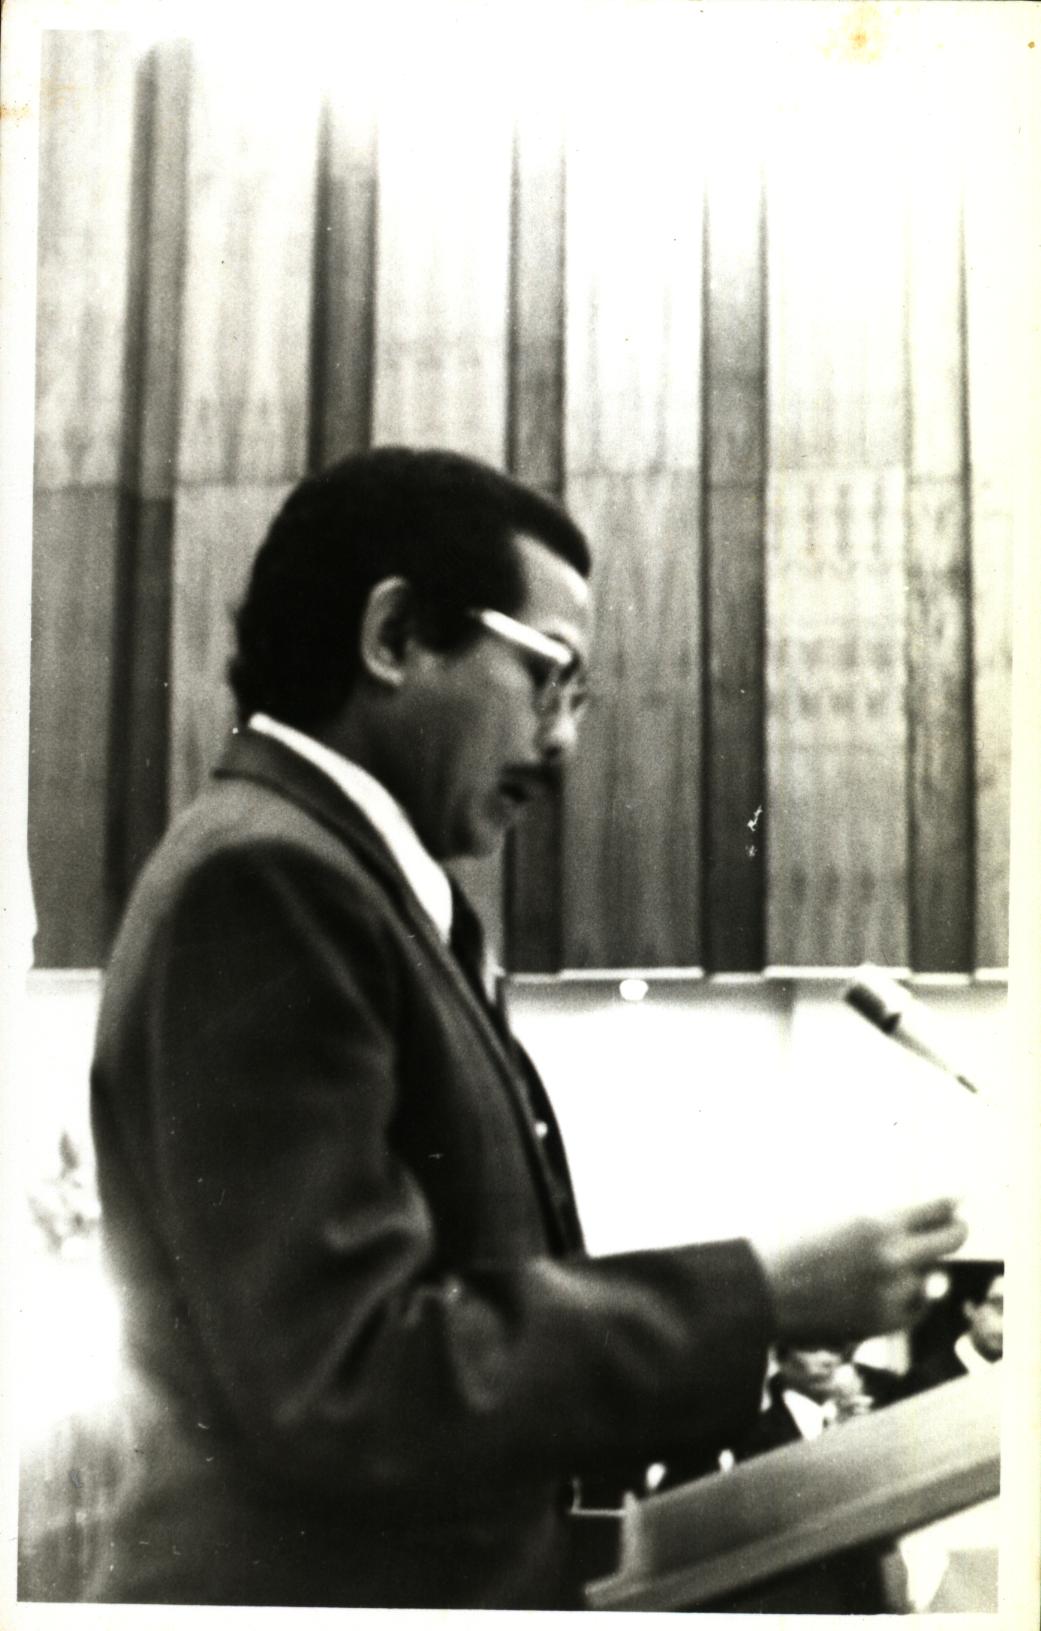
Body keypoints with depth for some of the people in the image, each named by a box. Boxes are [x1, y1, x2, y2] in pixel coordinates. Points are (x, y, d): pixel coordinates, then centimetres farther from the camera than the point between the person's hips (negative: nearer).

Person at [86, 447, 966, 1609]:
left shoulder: (337, 876, 13)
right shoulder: (263, 878, -17)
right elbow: (350, 1381, -23)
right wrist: (756, 1299, -17)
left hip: (425, 1577, 10)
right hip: (323, 1587, -10)